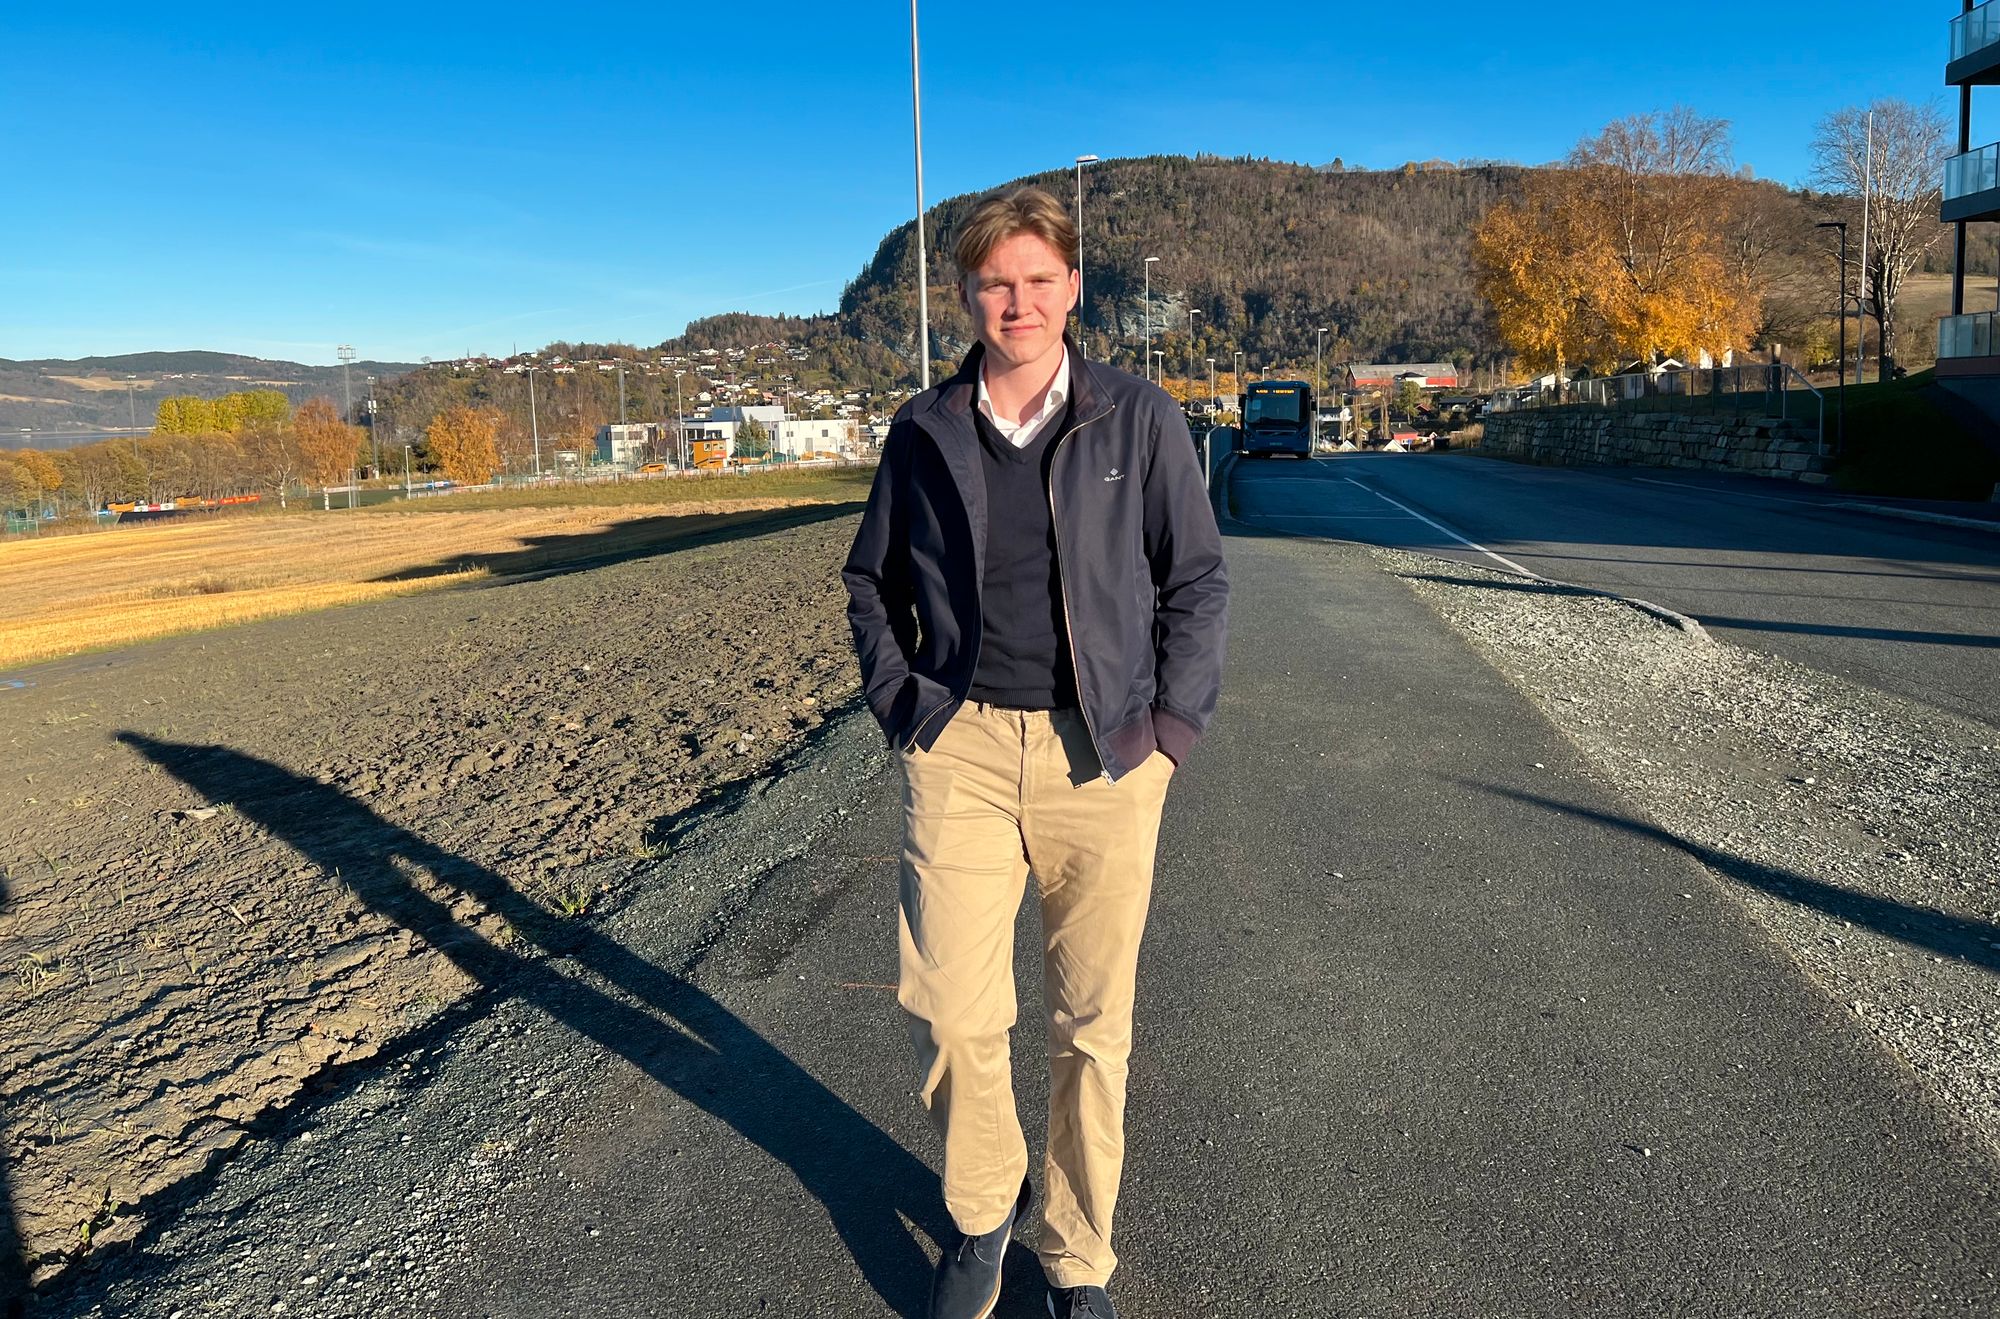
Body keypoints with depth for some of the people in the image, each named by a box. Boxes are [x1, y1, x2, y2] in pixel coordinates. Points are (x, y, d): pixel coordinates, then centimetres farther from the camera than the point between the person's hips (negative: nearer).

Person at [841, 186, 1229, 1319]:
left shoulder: (1138, 418, 3)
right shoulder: (926, 430, 7)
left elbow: (1199, 581, 5)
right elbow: (871, 582, 16)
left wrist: (1170, 729, -2)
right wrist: (903, 707, 5)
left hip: (1104, 758, 0)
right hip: (963, 748, 1)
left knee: (1094, 1024, 8)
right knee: (953, 1015, -3)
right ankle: (984, 1210, 27)